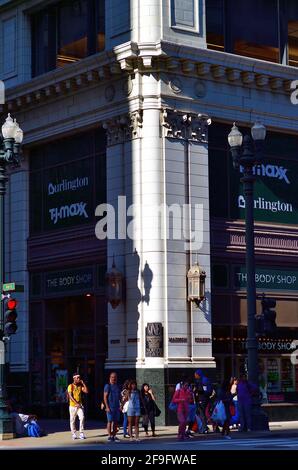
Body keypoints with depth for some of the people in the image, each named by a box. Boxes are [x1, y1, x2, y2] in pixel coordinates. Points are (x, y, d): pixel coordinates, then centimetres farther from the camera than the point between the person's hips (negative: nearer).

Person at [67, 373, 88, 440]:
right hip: (73, 406, -3)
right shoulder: (71, 386, -5)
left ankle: (81, 433, -10)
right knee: (72, 420, 3)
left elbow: (86, 391, -3)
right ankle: (74, 434, 12)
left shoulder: (80, 386, 9)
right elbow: (70, 396, -14)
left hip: (80, 405, 3)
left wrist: (83, 383, -5)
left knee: (82, 418, -13)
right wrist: (76, 403, -22)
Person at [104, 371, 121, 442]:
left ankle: (114, 436, 12)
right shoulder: (108, 386, -3)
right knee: (110, 421, -4)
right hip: (110, 407, -6)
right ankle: (110, 436, -2)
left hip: (117, 407, 6)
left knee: (116, 422, 6)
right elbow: (105, 397, -7)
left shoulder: (117, 386, 15)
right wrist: (107, 407, -13)